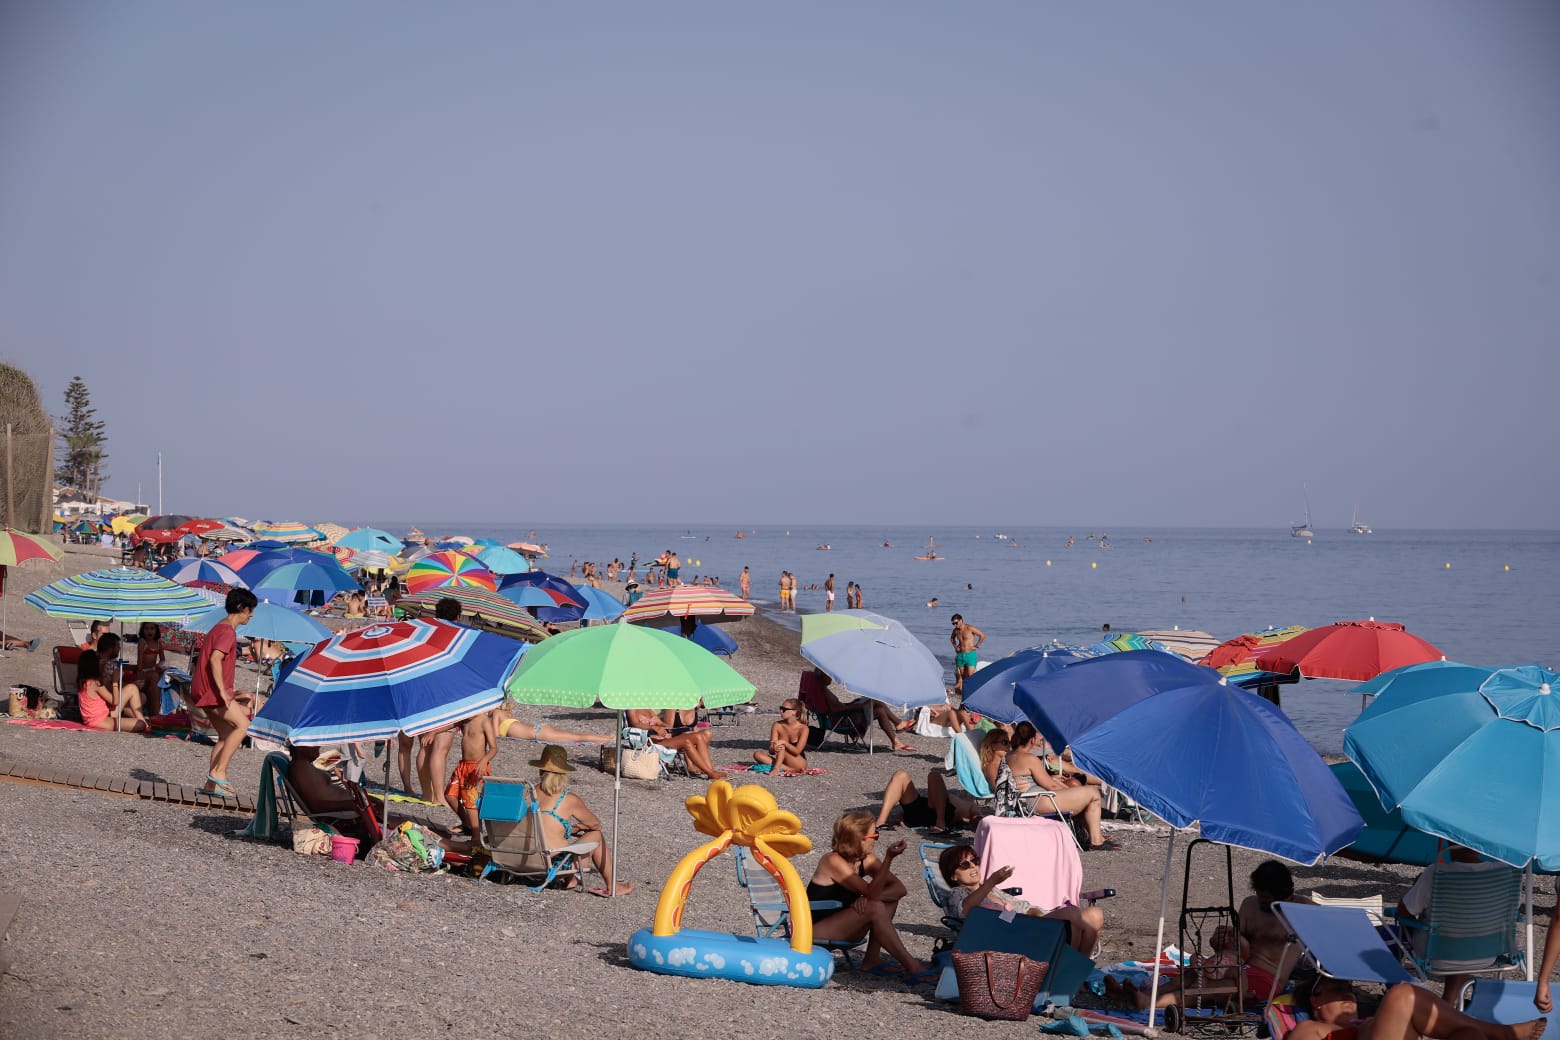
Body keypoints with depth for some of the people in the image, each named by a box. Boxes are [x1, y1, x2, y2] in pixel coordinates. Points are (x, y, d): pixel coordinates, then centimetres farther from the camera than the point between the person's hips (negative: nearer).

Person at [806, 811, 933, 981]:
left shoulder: (866, 860, 1)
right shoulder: (833, 861, -22)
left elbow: (899, 889, -6)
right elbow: (872, 892, -29)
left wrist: (869, 897, -25)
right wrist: (888, 858, -39)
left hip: (840, 927, 8)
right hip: (815, 930, -8)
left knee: (890, 898, -4)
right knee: (874, 908, -26)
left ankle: (872, 960, -6)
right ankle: (911, 967, -23)